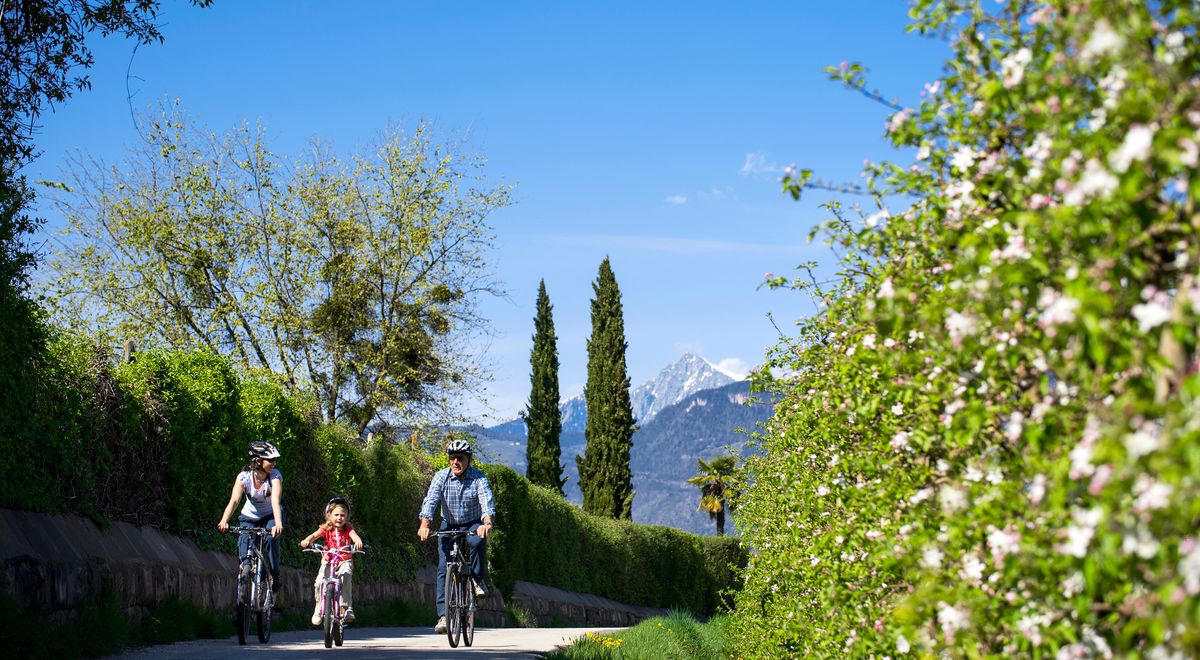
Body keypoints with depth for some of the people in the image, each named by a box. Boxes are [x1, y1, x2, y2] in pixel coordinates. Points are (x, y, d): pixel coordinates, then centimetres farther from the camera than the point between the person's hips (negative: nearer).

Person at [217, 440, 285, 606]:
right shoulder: (244, 476, -22)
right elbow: (234, 500, -33)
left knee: (272, 537, -28)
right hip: (250, 515, 1)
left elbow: (275, 500, -39)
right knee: (243, 539, -28)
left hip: (270, 516, -1)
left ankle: (275, 578, -17)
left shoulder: (275, 475, -24)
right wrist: (224, 521, -51)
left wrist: (278, 523, -57)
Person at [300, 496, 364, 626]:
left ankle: (346, 606, -26)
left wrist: (358, 541, -47)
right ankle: (318, 608, 0)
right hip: (328, 560, 1)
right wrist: (307, 540, -42)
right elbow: (315, 535, -19)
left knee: (345, 576, -32)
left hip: (345, 560, -1)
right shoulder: (326, 529, -1)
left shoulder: (348, 529, -1)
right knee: (319, 581, -21)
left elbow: (354, 535, -23)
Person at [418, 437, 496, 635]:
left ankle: (479, 581, -16)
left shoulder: (478, 478, -15)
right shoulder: (441, 476, -11)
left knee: (477, 541, -36)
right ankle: (443, 615, -11)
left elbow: (487, 502, -29)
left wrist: (487, 523, -50)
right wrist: (424, 524, -41)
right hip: (449, 525, 2)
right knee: (443, 568, -11)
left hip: (473, 524, -1)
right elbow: (430, 501, -23)